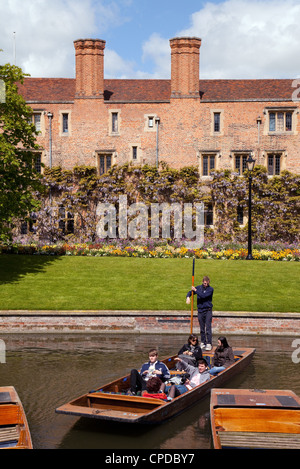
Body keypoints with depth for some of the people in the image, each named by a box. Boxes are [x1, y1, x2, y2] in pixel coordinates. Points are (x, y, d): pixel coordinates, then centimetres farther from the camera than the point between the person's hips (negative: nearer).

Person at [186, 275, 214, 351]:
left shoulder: (210, 289, -6)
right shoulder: (199, 287, 7)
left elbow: (203, 296, -19)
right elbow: (190, 292, 12)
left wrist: (195, 290, -13)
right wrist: (188, 297, -9)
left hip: (208, 310, -4)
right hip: (200, 310, 4)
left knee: (208, 328, -8)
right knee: (202, 328, 9)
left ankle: (209, 343, -6)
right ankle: (203, 342, 18)